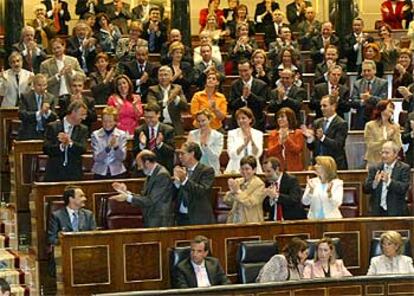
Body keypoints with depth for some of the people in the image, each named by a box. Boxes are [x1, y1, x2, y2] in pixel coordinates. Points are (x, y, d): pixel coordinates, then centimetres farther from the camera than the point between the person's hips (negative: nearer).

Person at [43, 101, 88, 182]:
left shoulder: (83, 130, 7)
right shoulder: (52, 127, 1)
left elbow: (83, 149, -7)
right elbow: (46, 149, -7)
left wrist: (70, 142, -26)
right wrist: (61, 146, -24)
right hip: (54, 174, -1)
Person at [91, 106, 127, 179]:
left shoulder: (122, 134, 3)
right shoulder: (95, 135, 1)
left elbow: (123, 157, -3)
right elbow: (96, 158, -7)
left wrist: (116, 146, -21)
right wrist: (108, 147, -22)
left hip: (117, 173, 0)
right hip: (100, 173, 0)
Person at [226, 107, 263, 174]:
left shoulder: (258, 134, 7)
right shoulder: (232, 133, 6)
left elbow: (257, 154, -6)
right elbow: (232, 155, -8)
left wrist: (252, 141, -22)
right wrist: (244, 144, -22)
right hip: (235, 170, 0)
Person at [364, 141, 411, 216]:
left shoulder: (404, 168, 1)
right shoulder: (374, 169, 9)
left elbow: (404, 188, -12)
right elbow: (366, 189, 3)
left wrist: (389, 181, -24)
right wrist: (375, 182, -17)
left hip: (396, 212, -2)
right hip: (377, 211, 3)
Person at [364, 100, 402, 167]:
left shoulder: (395, 126, 6)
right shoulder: (370, 125, -2)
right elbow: (371, 146, -8)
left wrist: (394, 135, -14)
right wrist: (385, 138, -16)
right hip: (374, 162, -2)